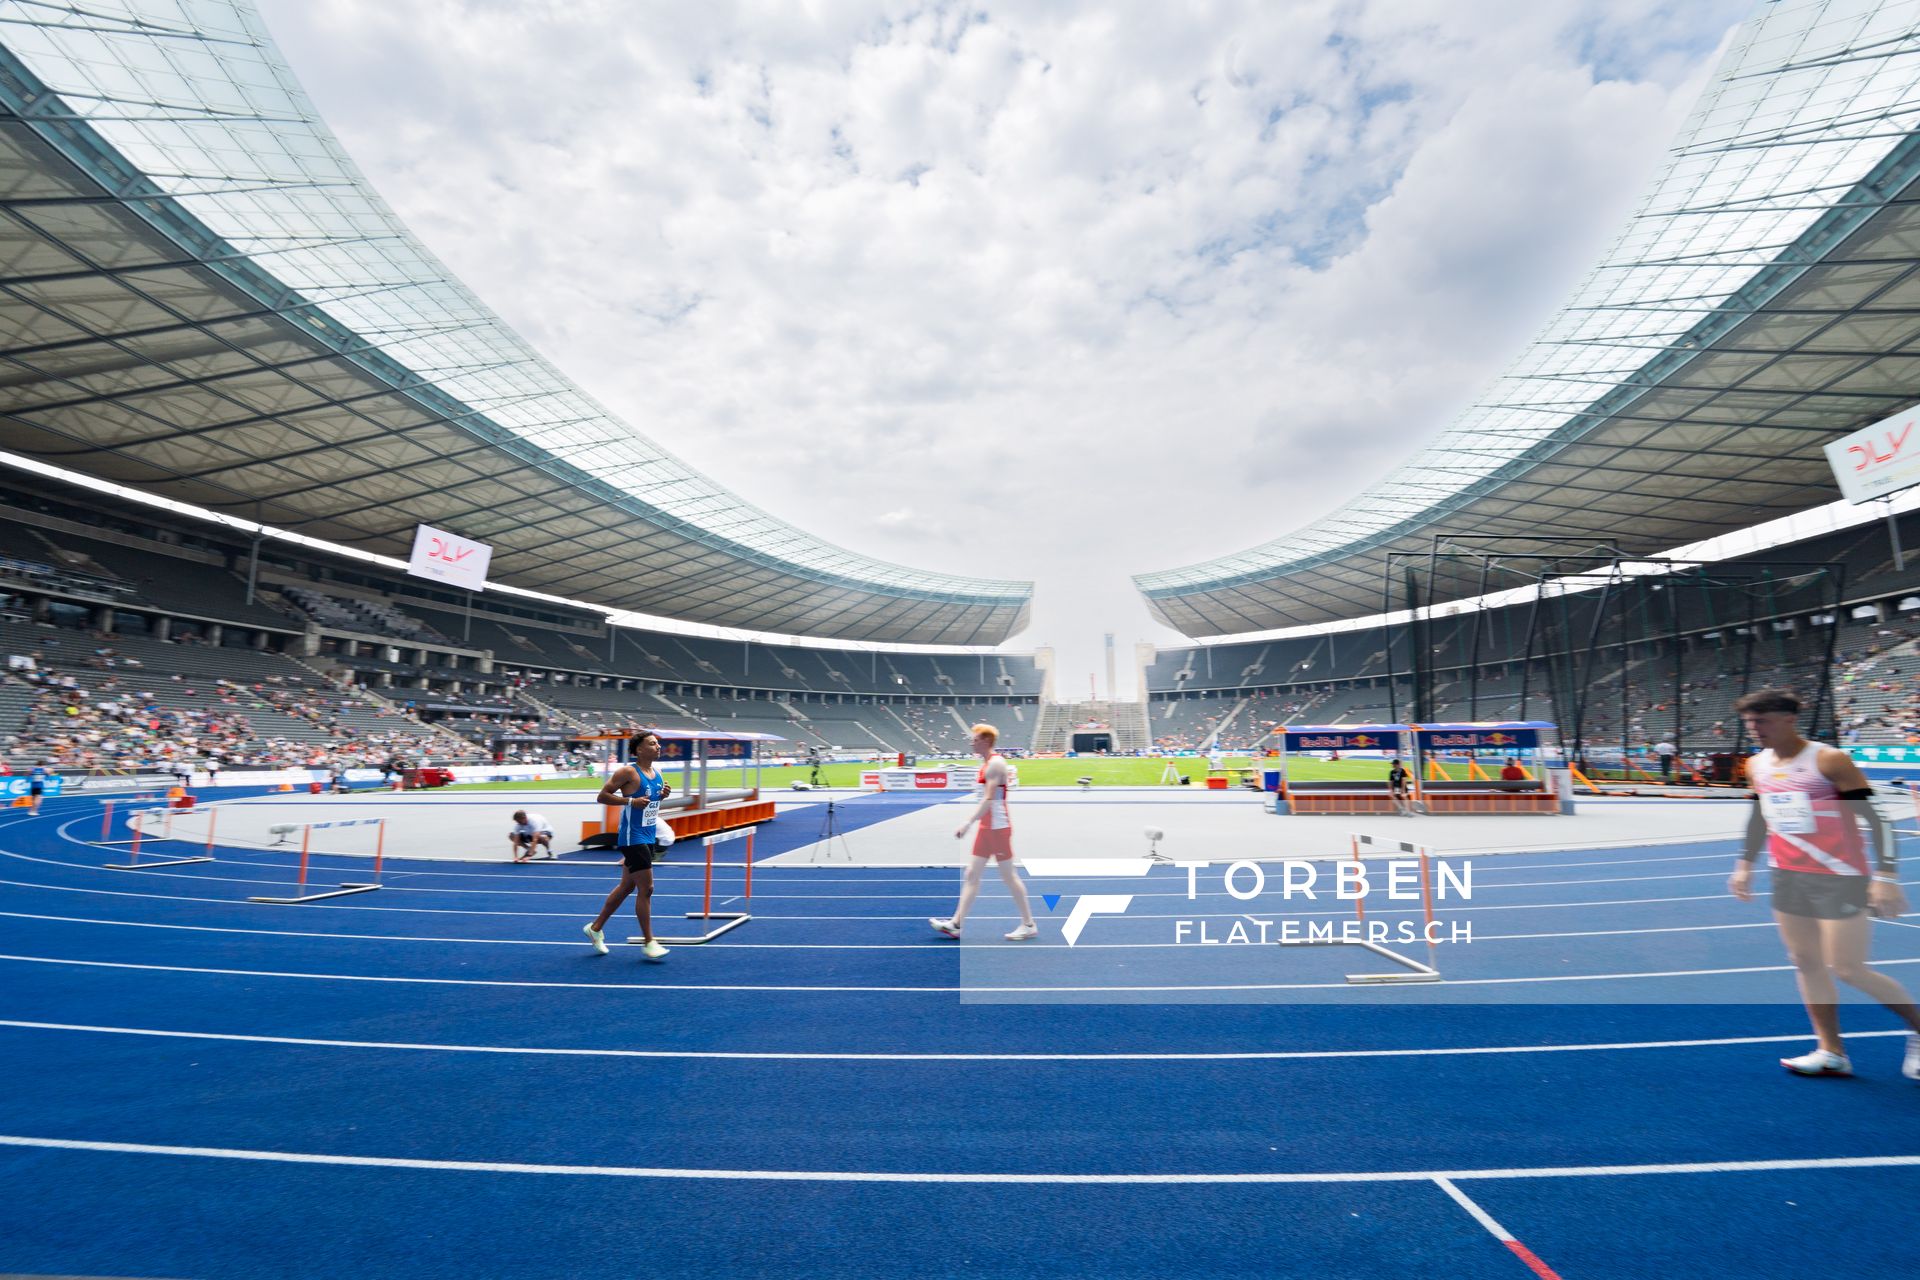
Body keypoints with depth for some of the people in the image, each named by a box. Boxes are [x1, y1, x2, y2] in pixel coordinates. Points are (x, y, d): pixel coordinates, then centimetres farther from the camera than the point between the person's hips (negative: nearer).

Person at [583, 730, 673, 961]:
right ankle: (648, 943, 3)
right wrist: (631, 800, -23)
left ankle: (596, 928, 33)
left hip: (649, 837, 9)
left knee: (627, 886, 17)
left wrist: (663, 794, 2)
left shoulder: (656, 773, 10)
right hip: (633, 838, -9)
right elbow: (603, 796, -12)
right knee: (646, 888, -7)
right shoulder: (628, 771, -13)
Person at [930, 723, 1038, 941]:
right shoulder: (986, 764, 15)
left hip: (998, 828, -10)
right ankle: (956, 924, 10)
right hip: (986, 828, 10)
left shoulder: (995, 764, -15)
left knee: (1009, 876, -1)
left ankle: (1029, 925, 11)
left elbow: (988, 800, -23)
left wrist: (967, 823, -25)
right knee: (971, 875, 7)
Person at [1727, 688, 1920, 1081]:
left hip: (1840, 879, -6)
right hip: (1788, 878, 6)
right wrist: (1745, 864, 19)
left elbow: (1876, 818, -14)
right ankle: (1831, 1052, 17)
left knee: (1848, 970, -4)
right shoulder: (1756, 765, 5)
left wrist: (1886, 875, -21)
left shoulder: (1830, 761, -15)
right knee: (1806, 963, 8)